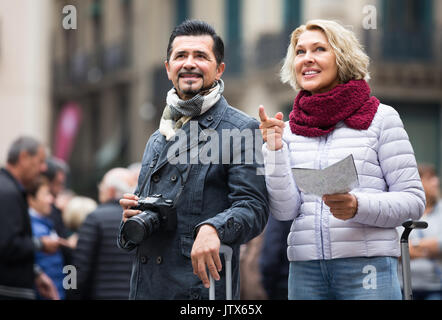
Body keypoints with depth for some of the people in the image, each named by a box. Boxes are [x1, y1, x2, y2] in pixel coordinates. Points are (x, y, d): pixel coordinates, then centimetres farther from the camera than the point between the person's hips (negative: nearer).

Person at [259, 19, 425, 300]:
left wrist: (359, 206, -17)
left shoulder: (381, 118, 2)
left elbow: (413, 199, -1)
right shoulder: (290, 130, 10)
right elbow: (284, 210, 3)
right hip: (306, 269, 3)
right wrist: (275, 150, -8)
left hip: (367, 265, -3)